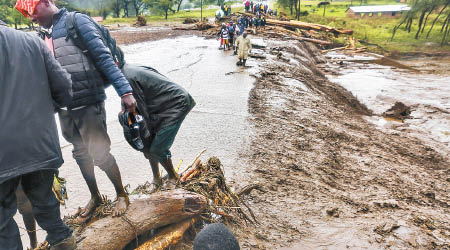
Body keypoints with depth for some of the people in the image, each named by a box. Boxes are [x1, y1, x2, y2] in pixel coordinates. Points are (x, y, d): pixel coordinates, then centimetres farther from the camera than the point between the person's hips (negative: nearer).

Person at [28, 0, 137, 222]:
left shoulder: (77, 21, -4)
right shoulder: (44, 36, 15)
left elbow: (103, 57, -13)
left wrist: (125, 90, -22)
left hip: (88, 104, -7)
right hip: (64, 109, 7)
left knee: (100, 153, 0)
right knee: (81, 154, 16)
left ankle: (121, 195, 24)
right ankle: (95, 197, 35)